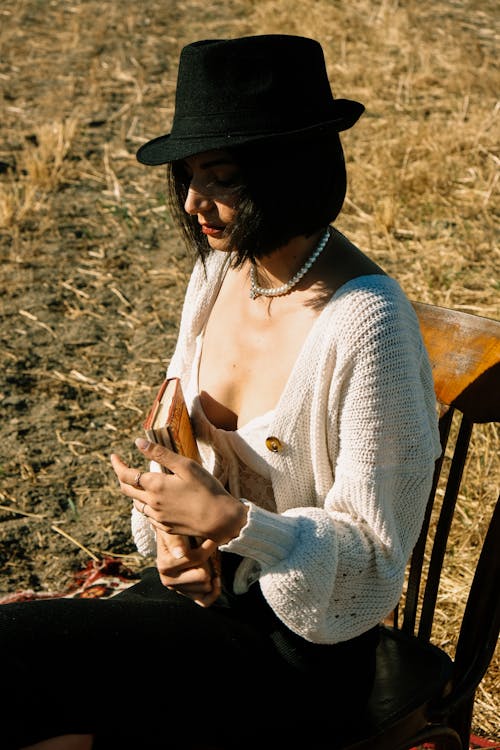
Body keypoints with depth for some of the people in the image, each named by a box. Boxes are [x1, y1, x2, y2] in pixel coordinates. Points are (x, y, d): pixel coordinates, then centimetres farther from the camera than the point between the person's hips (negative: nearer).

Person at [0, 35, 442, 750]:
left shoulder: (367, 325, -22)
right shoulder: (220, 270, 0)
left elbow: (373, 551, -17)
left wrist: (228, 520, -27)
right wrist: (170, 520, -6)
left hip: (302, 645, -6)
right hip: (203, 585, 6)